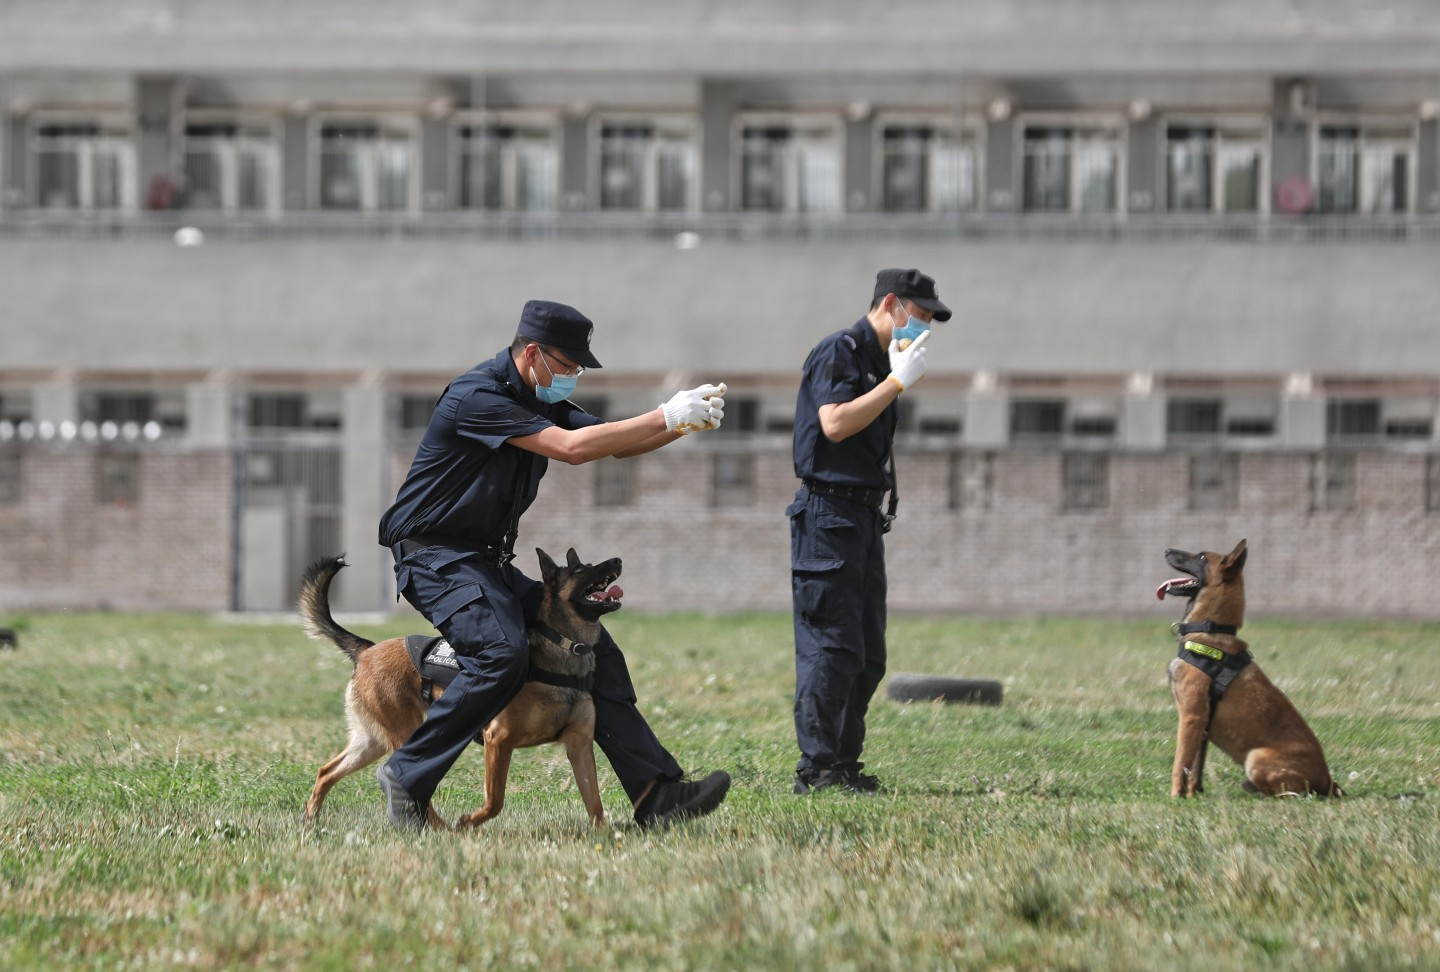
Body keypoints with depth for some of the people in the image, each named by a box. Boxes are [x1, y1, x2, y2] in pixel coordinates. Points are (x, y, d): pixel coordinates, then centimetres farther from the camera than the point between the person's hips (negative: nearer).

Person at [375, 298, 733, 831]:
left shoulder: (541, 401, 12)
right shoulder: (478, 396, -19)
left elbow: (616, 441, 11)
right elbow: (572, 447, -26)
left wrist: (685, 421, -8)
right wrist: (666, 418, -23)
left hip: (489, 561, 10)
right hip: (437, 554, -10)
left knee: (592, 648, 3)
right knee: (501, 655, -31)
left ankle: (656, 795, 2)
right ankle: (407, 775, -18)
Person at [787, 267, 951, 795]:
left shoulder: (881, 360, 19)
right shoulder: (838, 352, -9)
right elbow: (835, 424, -23)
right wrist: (898, 381, -18)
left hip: (864, 516, 10)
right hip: (829, 511, -10)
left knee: (867, 654, 9)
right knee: (831, 646, -11)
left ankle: (844, 765, 13)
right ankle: (816, 768, -11)